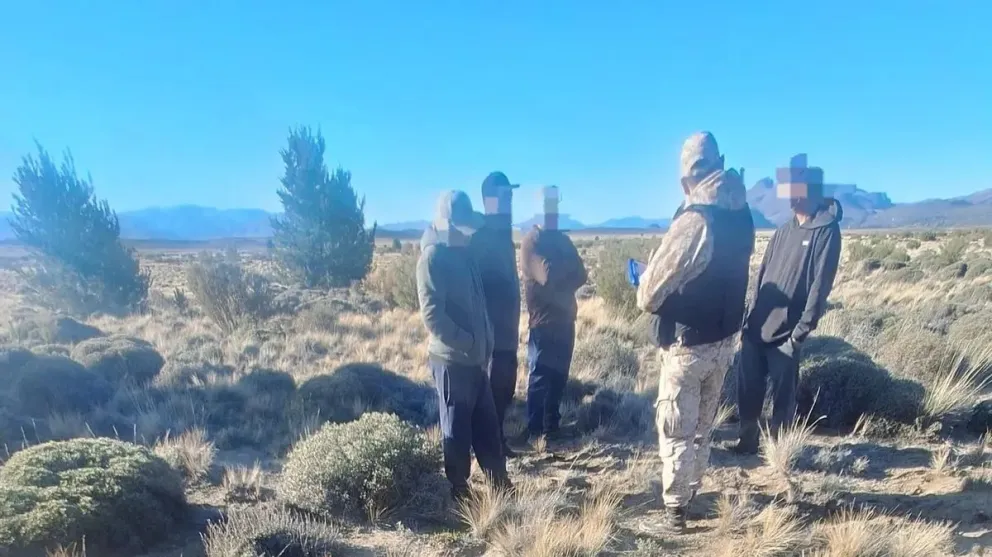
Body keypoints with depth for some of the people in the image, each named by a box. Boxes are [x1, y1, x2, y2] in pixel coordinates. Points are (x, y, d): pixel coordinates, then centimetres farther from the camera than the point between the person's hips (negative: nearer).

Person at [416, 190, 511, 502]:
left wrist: (484, 343, 9)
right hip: (452, 360, -8)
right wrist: (467, 344, -17)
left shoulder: (463, 254, 12)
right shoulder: (433, 257, -15)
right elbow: (432, 313, -21)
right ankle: (459, 492, 21)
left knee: (486, 425, 16)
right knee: (457, 429, 6)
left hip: (474, 359, 8)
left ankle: (501, 484, 29)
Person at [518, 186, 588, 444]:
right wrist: (568, 265, -3)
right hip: (543, 321, -7)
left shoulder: (563, 239, 14)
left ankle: (552, 426, 20)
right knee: (540, 376, -3)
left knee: (559, 375, 10)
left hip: (564, 318, 7)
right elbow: (547, 275, -21)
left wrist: (562, 289, -10)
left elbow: (580, 275, 8)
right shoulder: (531, 241, -8)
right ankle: (534, 430, 4)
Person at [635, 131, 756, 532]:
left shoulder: (695, 220, -23)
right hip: (725, 336, 8)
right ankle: (688, 494, 34)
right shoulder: (742, 214, 1)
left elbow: (650, 291, -20)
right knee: (701, 425, 20)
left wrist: (645, 295, 3)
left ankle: (675, 509, 12)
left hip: (688, 342, -8)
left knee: (676, 428, 4)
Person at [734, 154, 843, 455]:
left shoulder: (826, 232, -6)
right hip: (756, 328, 6)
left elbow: (821, 285, -12)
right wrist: (749, 321, 9)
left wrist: (800, 332, -16)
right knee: (748, 390, 10)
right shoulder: (783, 231, 13)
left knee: (782, 395, 6)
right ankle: (747, 440, 26)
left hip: (785, 333, -6)